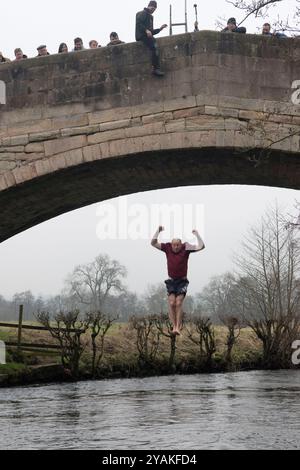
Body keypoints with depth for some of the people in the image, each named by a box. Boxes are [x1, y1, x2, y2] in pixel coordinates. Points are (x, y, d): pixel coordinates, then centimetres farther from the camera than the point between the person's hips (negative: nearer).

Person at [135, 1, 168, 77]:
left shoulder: (150, 17, 30)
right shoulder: (143, 13, 5)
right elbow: (138, 23, -12)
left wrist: (160, 29, 15)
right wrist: (146, 30, -23)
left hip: (147, 35, 9)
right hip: (141, 35, -9)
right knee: (154, 46, -27)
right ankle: (155, 68, -33)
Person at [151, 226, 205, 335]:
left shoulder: (186, 248, -6)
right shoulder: (167, 247, 0)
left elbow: (201, 246, -11)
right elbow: (153, 243, -1)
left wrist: (197, 234, -17)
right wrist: (158, 231, -9)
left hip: (182, 281, -2)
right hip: (171, 281, 2)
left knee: (179, 303, -14)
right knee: (172, 303, -11)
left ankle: (178, 327, -14)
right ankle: (174, 326, -9)